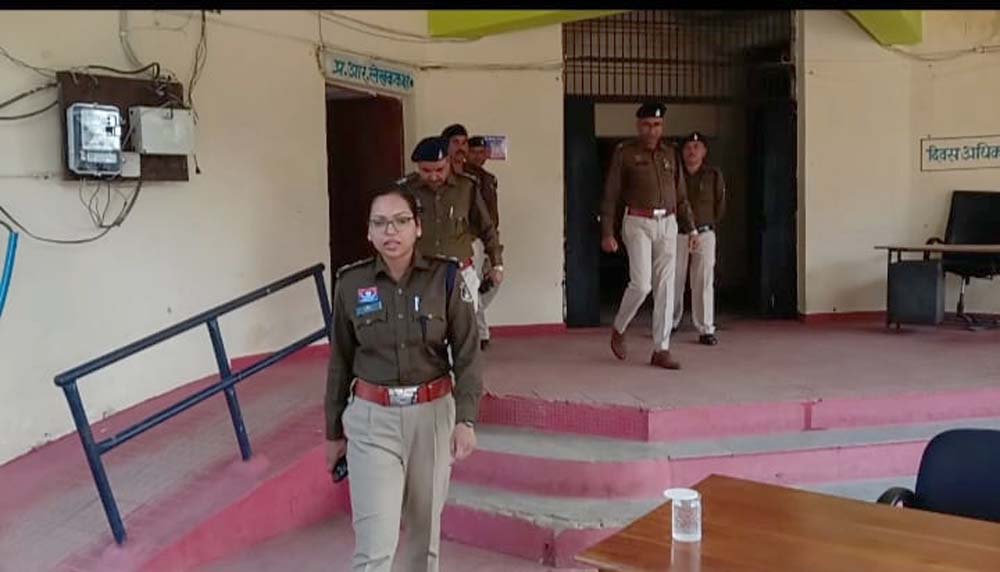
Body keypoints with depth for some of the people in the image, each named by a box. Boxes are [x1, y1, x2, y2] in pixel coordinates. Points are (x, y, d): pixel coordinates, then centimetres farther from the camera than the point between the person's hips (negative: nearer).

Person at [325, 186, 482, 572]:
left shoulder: (446, 278, -6)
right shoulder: (350, 284, -3)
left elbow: (467, 355, -5)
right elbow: (340, 363, 5)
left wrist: (466, 419, -17)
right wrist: (333, 432, 10)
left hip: (432, 414, 1)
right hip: (371, 418, 0)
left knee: (425, 526, 15)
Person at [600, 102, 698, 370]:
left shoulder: (670, 153, 12)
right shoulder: (624, 152, 0)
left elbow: (681, 196, 16)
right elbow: (610, 196, -2)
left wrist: (691, 229, 10)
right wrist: (607, 233, -8)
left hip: (667, 224, 4)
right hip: (638, 223, -4)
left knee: (665, 287, 0)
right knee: (641, 284, -14)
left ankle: (661, 350, 5)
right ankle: (618, 330, 13)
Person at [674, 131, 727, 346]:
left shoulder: (714, 175, 3)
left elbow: (720, 206, 12)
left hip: (704, 234, 0)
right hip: (677, 234, 0)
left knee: (704, 283, -3)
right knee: (674, 281, 6)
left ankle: (706, 330, 2)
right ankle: (670, 323, 21)